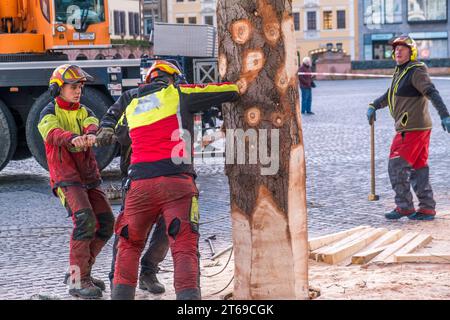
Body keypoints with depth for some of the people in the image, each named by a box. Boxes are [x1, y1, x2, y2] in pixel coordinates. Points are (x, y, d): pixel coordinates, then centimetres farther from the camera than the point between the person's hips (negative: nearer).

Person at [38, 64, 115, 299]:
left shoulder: (84, 112, 14)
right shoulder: (49, 113, -1)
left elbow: (93, 125, -11)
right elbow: (54, 133, -24)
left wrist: (90, 135, -37)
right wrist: (73, 139, -48)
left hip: (89, 176, 6)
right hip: (65, 177, -6)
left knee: (106, 223, 1)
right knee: (84, 220, -24)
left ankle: (80, 270, 17)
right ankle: (78, 281, -21)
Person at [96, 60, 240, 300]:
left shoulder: (131, 102, 20)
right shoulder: (179, 93, 7)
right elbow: (231, 91, 7)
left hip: (140, 184, 4)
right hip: (176, 182, -4)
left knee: (129, 245, 19)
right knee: (184, 248, -8)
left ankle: (121, 295, 14)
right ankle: (188, 294, -22)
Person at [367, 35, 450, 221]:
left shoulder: (416, 71, -12)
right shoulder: (400, 72, 18)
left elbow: (432, 93, -23)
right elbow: (390, 95, 32)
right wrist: (373, 106, 20)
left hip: (412, 129, -10)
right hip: (419, 128, 10)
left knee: (397, 166, -6)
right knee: (418, 168, 11)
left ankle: (404, 207, -1)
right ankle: (427, 209, 14)